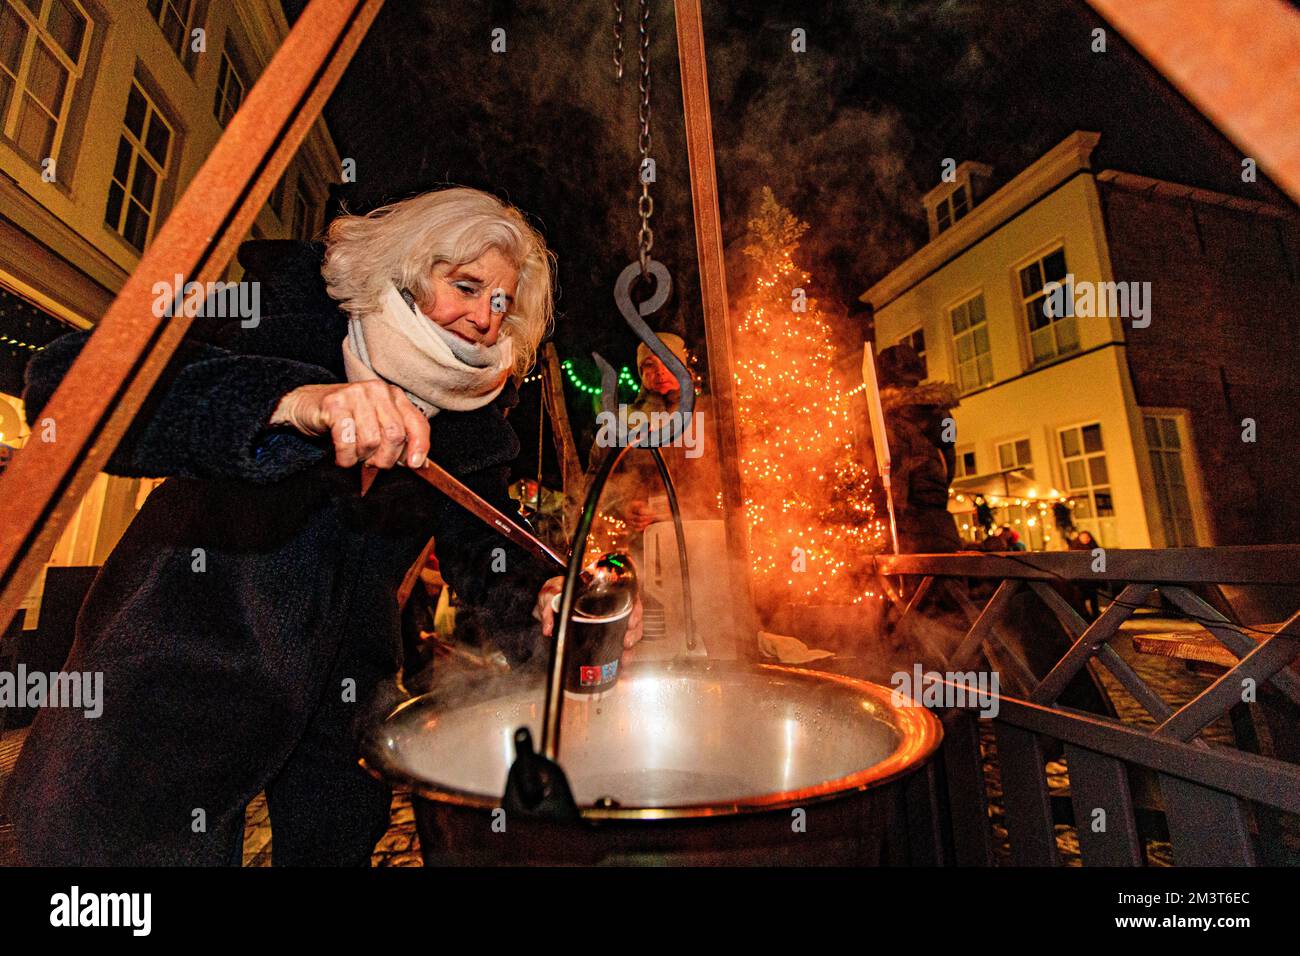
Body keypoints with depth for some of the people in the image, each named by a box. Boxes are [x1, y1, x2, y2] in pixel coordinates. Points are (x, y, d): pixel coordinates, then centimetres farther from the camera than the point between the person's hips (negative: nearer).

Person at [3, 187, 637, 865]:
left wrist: (537, 599, -28)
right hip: (186, 672, -3)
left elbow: (480, 545, -7)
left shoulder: (473, 418, -4)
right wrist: (292, 400, -45)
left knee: (337, 845, 19)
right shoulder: (291, 312, -15)